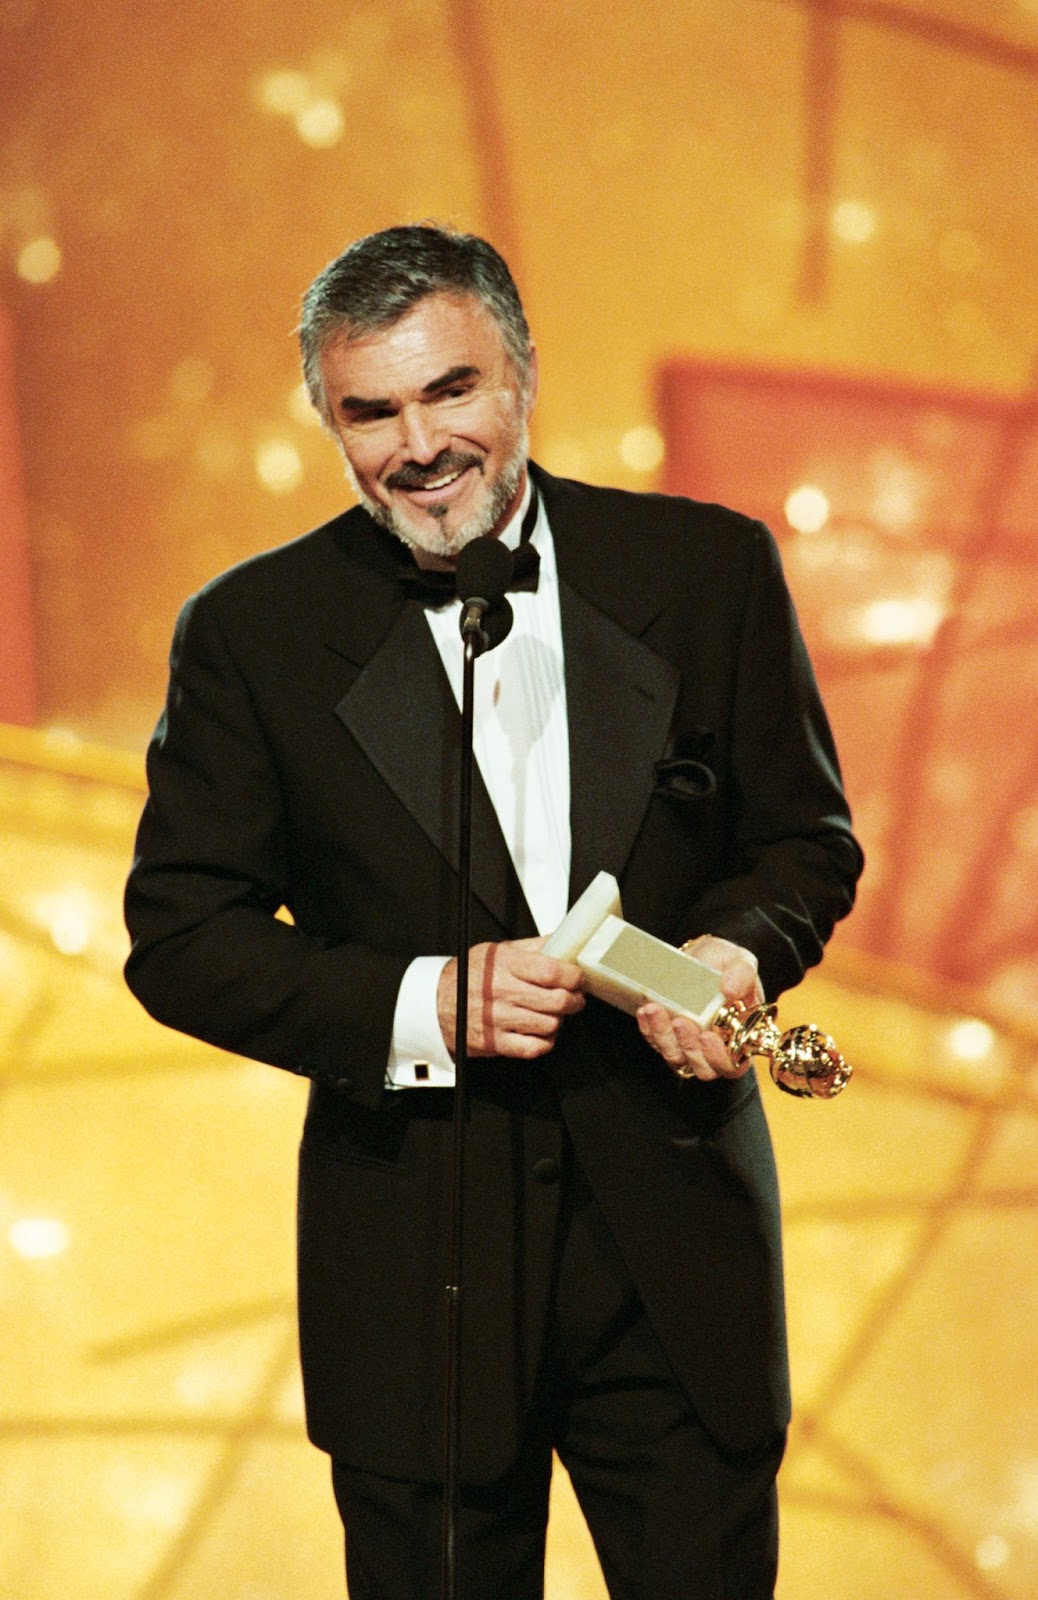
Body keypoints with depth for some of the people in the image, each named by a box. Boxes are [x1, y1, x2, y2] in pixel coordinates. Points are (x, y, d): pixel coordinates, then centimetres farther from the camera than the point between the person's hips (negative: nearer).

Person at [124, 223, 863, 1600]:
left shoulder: (707, 570, 0)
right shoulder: (251, 632, -2)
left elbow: (807, 838, 9)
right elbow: (180, 937, -2)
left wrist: (735, 945, -14)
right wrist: (422, 1005, -17)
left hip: (678, 1237, 1)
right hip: (415, 1267, -1)